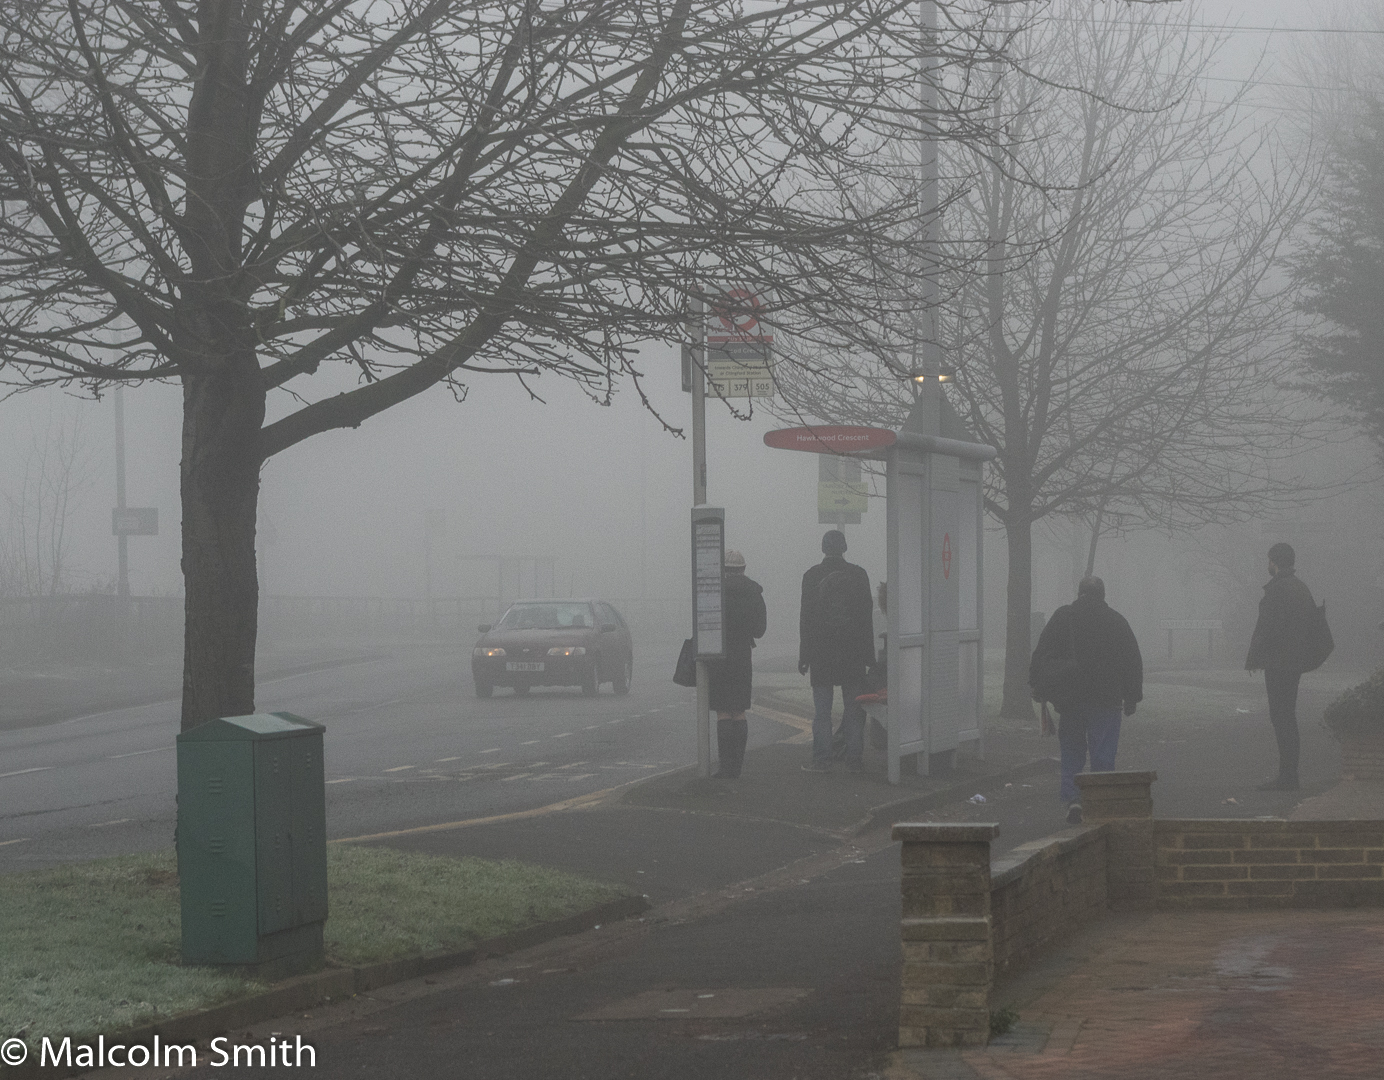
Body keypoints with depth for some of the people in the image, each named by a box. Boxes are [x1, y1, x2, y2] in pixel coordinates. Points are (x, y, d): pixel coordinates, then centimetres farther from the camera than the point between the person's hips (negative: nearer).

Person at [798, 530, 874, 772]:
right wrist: (869, 654, 7)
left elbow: (806, 617, -2)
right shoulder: (858, 574, 0)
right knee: (854, 709, 7)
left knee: (822, 711, 2)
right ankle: (854, 759, 7)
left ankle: (822, 760, -1)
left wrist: (804, 656, 2)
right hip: (853, 652, 1)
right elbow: (867, 615, 2)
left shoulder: (812, 576, -3)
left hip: (822, 652, -1)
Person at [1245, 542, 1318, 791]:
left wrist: (1253, 658, -11)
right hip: (1295, 662, 9)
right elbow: (1311, 624, 18)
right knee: (1287, 717, 14)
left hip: (1277, 663, -9)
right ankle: (1289, 776, 15)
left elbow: (1266, 627, -18)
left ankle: (1287, 777, -10)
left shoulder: (1276, 588, -14)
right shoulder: (1302, 588, 15)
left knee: (1281, 717, -8)